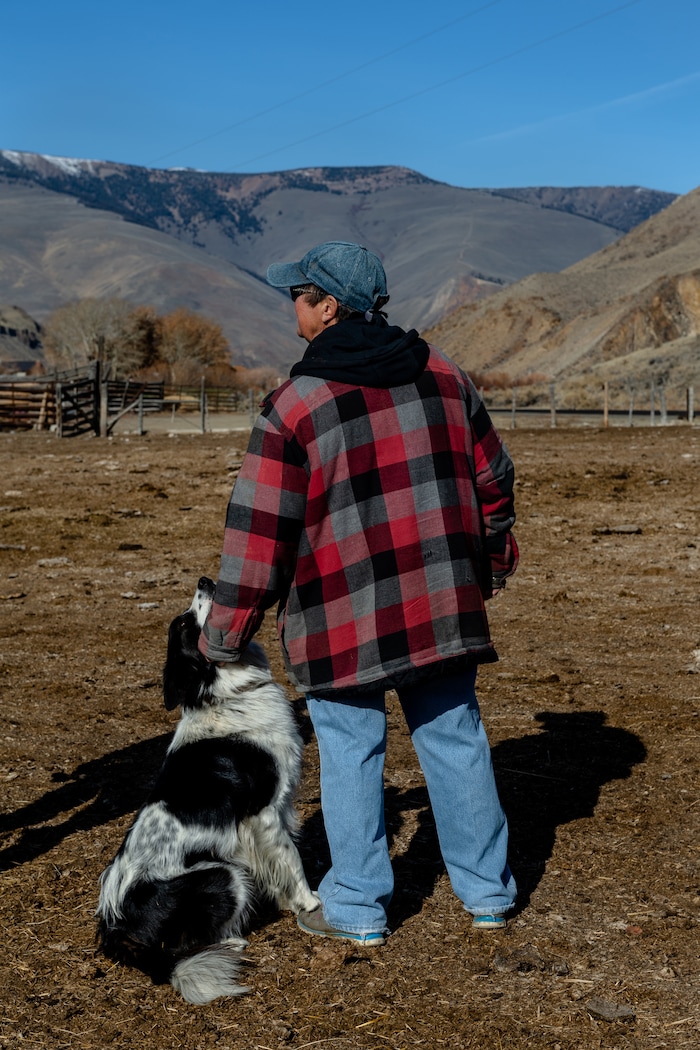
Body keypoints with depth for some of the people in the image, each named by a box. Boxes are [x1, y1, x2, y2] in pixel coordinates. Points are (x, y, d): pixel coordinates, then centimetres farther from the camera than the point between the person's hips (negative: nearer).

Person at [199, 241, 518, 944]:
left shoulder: (295, 407, -12)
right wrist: (490, 563, 29)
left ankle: (357, 907, 18)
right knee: (454, 737, 15)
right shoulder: (443, 376, 4)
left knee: (350, 751, 8)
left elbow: (258, 531, -10)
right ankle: (487, 893, 25)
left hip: (344, 620, -5)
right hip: (443, 606, 5)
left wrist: (223, 636, -2)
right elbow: (493, 478, 13)